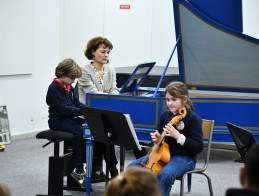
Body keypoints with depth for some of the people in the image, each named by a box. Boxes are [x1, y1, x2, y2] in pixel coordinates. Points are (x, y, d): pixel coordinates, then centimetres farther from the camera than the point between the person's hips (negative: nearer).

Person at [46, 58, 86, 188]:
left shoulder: (68, 87, 15)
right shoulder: (54, 88, -14)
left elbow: (76, 102, 20)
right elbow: (64, 109, -21)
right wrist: (82, 111, -23)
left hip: (70, 118, 9)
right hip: (58, 121, -9)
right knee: (81, 132, -32)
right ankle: (79, 171, -24)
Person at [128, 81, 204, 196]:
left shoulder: (193, 118, -10)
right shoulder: (165, 115, 8)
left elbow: (198, 147, -15)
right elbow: (159, 135, 22)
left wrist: (178, 136, -24)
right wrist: (156, 138, -4)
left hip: (184, 157, -7)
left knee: (165, 174, -37)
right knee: (132, 167, -8)